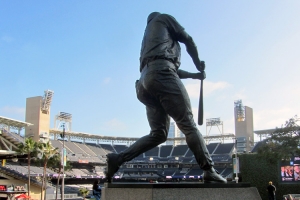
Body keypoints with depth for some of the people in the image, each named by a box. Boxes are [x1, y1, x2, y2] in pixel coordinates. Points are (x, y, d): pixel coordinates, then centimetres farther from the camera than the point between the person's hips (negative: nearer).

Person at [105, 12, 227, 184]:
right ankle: (210, 171, -18)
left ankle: (117, 159, -4)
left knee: (159, 134, 5)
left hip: (146, 79, 8)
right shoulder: (163, 18, 22)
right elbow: (188, 41, 19)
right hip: (161, 74, -8)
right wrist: (199, 65, 32)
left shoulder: (147, 37, 40)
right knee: (188, 125, -12)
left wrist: (194, 75, 34)